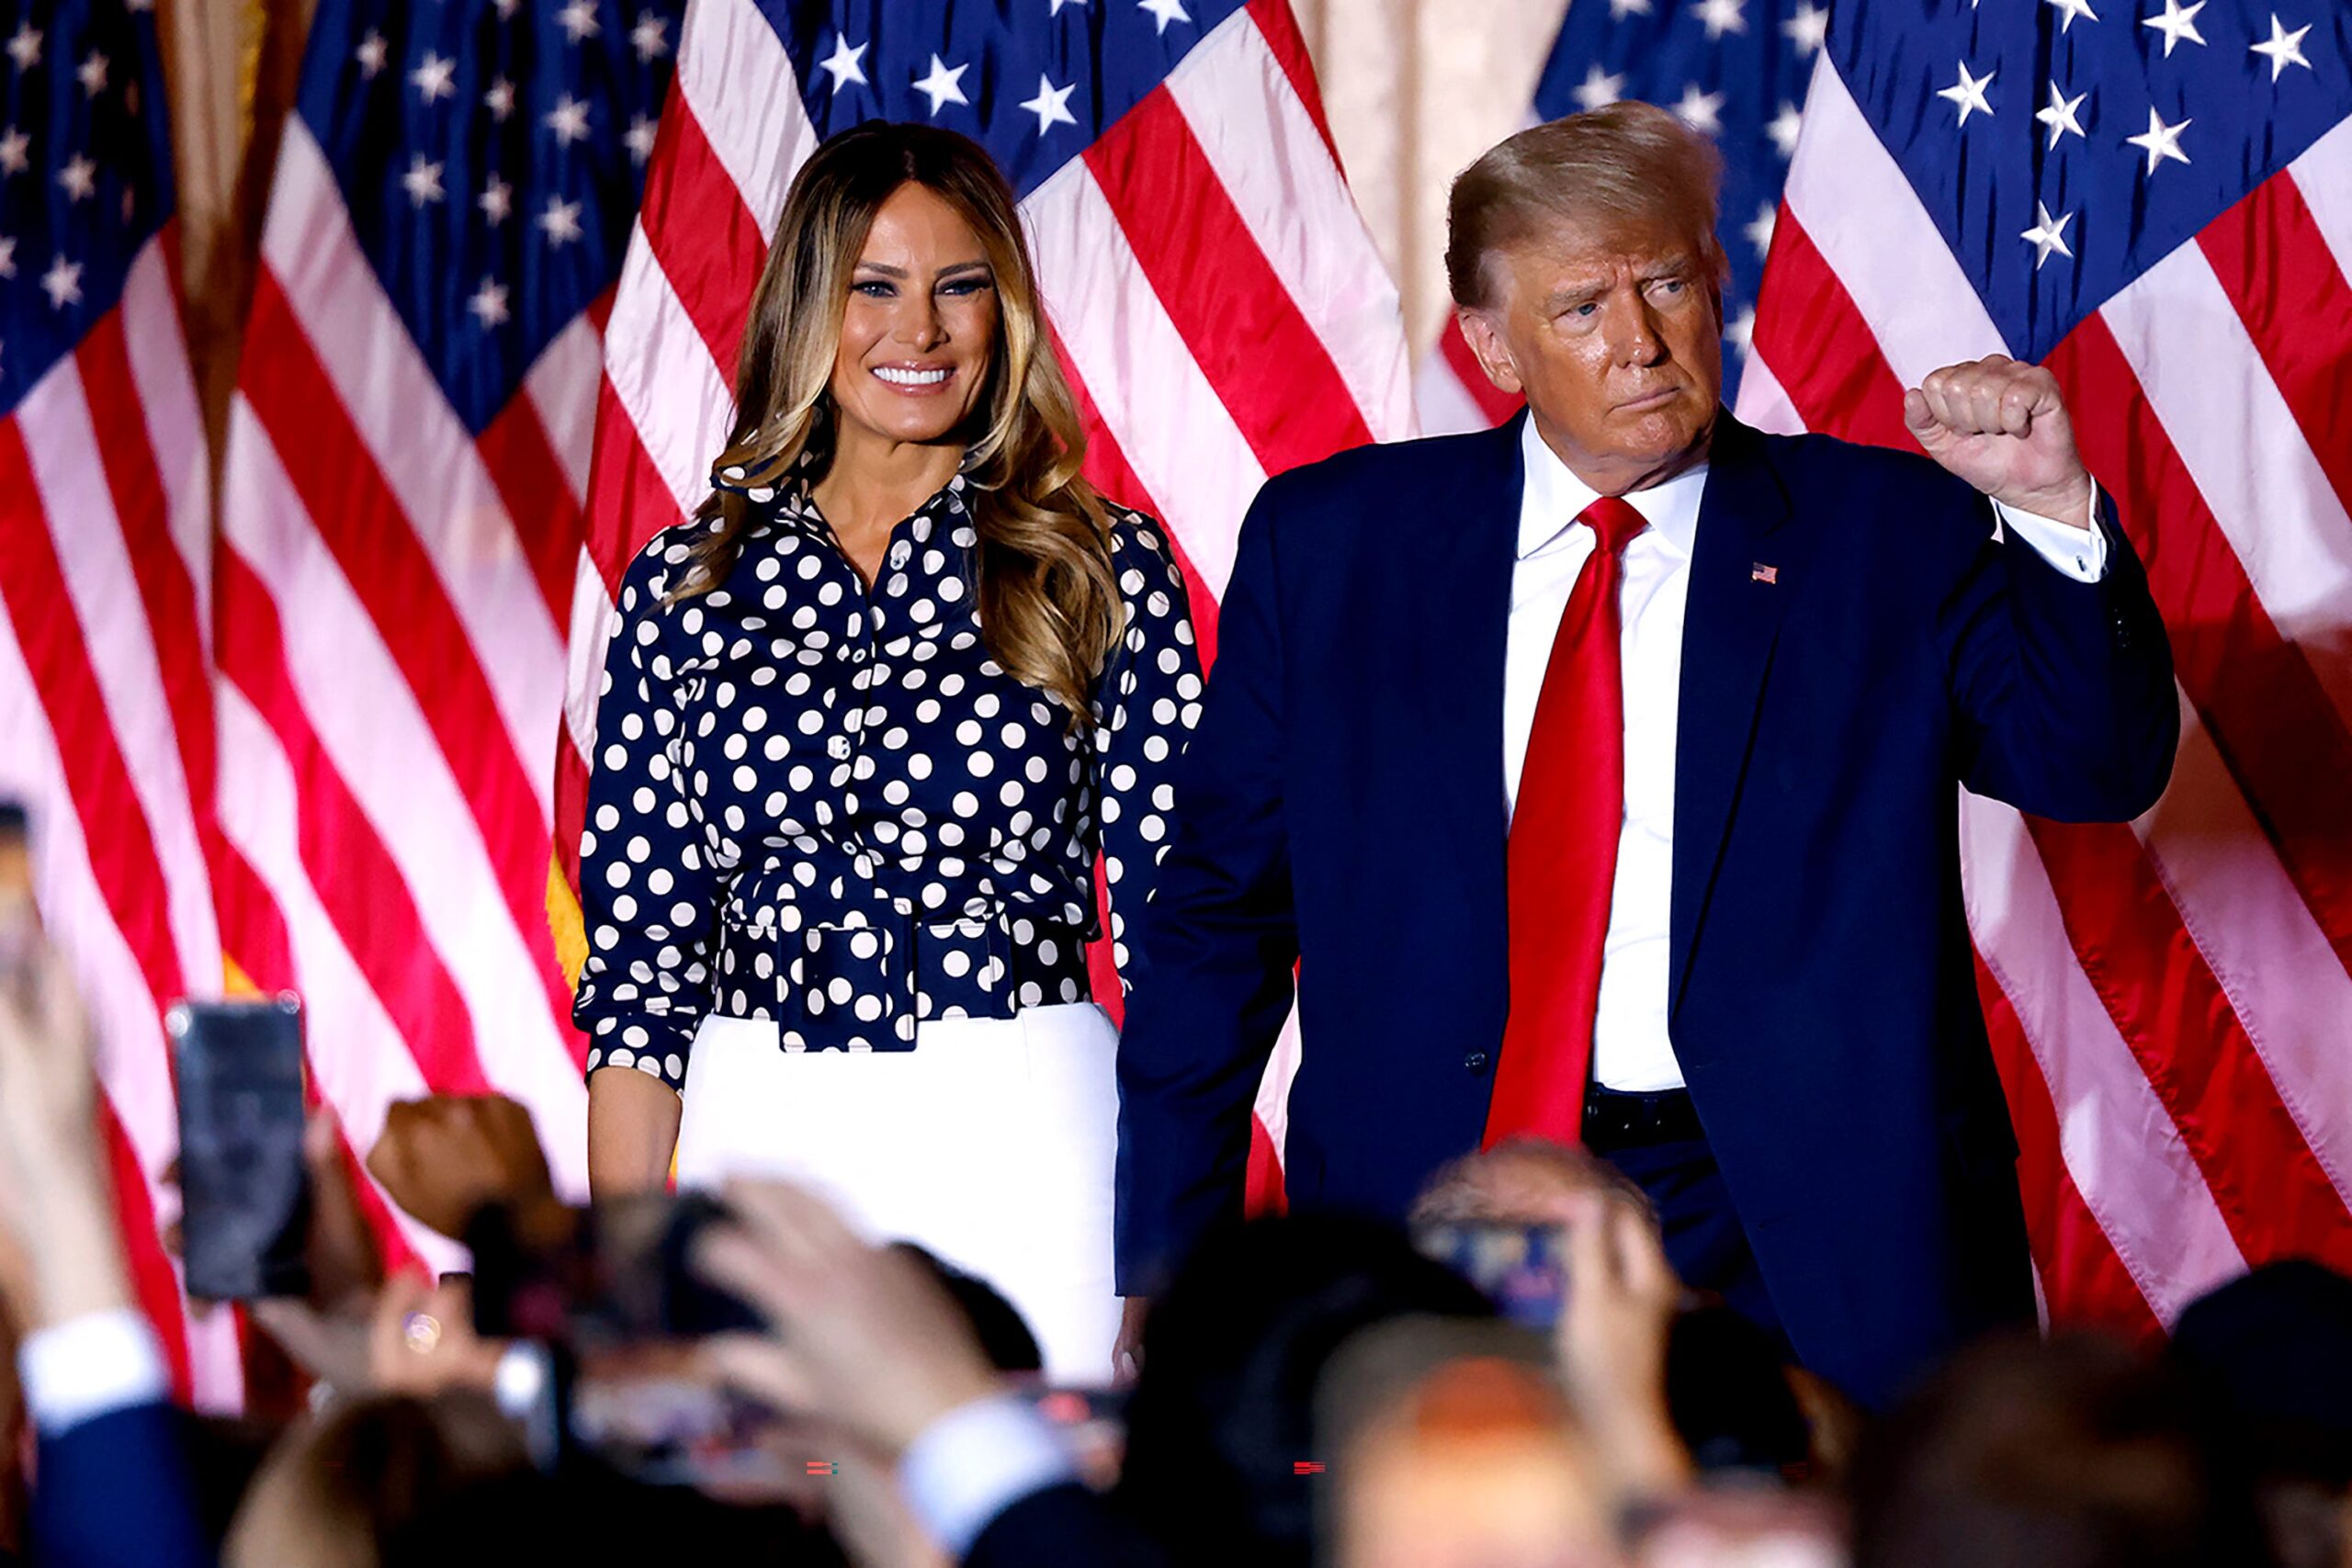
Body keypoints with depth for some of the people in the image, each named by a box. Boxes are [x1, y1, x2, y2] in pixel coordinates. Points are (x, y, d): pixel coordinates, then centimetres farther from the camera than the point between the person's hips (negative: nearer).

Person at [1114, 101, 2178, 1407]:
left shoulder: (1889, 532, 5)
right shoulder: (1330, 543, 7)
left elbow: (2102, 769, -4)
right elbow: (1220, 907, 9)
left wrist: (2052, 512, -21)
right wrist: (1167, 1259, 5)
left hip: (1803, 1243, -1)